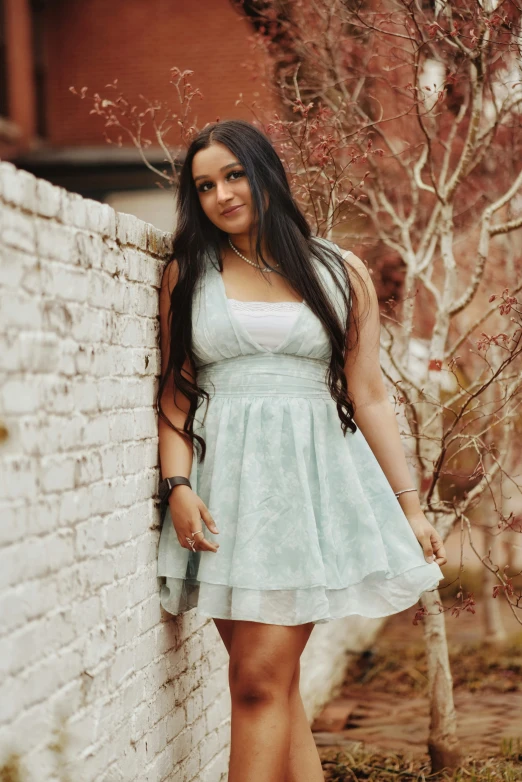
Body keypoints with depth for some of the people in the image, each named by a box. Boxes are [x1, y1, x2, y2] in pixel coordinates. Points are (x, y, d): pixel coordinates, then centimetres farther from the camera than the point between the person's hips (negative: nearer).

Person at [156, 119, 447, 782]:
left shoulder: (341, 274, 8)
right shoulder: (187, 274, 10)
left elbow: (368, 397, 9)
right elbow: (175, 394, 7)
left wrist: (410, 507, 7)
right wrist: (179, 485, -9)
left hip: (311, 477, -1)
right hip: (226, 481, 2)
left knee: (261, 679, -10)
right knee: (275, 685, 0)